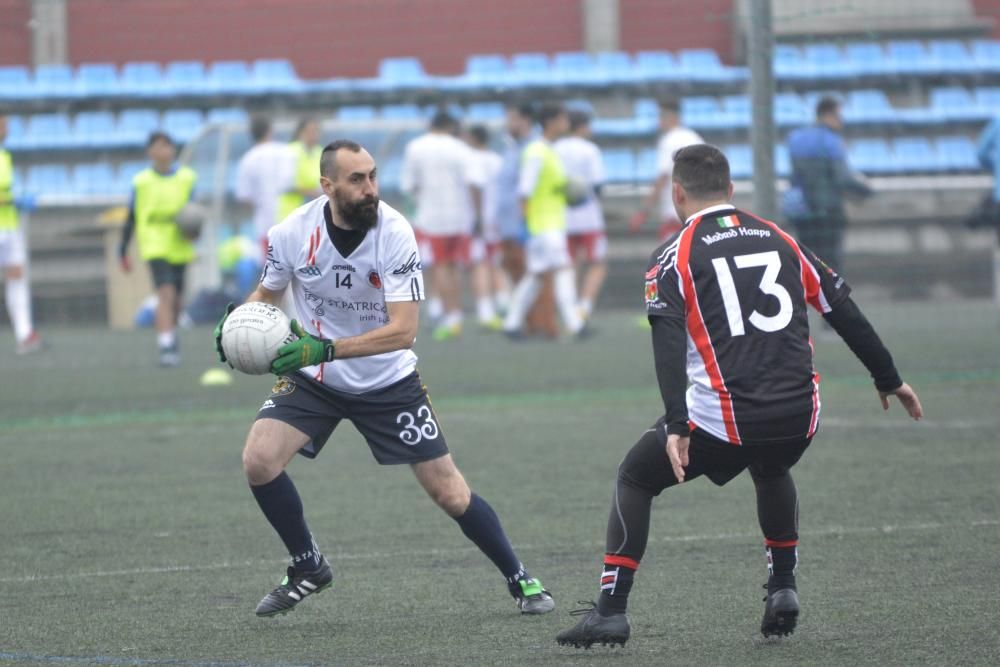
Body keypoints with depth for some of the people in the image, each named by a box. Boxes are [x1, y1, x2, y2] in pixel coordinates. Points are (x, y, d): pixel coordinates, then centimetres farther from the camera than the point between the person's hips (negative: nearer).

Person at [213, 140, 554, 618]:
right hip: (314, 379, 2)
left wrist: (326, 349, -39)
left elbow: (403, 329, -29)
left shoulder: (394, 233, -24)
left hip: (387, 380, -2)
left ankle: (519, 579, 21)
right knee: (258, 461, -19)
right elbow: (267, 295, 4)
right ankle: (308, 568, 4)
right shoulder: (292, 233, -17)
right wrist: (235, 325, -18)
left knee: (448, 492, -1)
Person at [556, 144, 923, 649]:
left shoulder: (674, 255, 2)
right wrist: (888, 380, 28)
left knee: (634, 479, 17)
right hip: (799, 414, 4)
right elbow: (845, 313, 17)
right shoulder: (779, 240, 14)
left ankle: (610, 611, 9)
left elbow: (668, 342, -12)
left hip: (724, 418, -4)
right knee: (770, 472, 39)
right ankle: (782, 588, 29)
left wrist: (676, 426, -20)